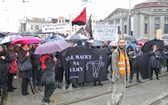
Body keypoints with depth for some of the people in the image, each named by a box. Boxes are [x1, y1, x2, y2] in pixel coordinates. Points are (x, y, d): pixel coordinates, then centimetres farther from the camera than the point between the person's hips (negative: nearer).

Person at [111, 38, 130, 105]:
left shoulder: (124, 52, 14)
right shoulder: (116, 52, -14)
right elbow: (114, 65, -20)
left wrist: (126, 73, 18)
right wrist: (117, 76, -23)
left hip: (123, 75, 9)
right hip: (118, 75, -9)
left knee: (122, 91, 17)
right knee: (117, 92, -6)